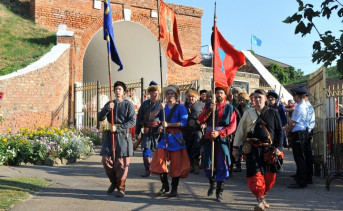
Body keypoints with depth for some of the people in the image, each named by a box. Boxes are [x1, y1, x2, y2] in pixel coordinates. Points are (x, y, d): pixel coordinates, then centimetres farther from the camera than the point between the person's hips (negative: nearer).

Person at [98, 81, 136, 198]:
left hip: (122, 135, -4)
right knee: (106, 159, 0)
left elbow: (132, 121, -8)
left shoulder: (128, 104, 1)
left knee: (121, 162, -3)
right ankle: (114, 182, 23)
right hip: (110, 135, 4)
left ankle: (121, 188, 7)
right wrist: (107, 109, -13)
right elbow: (100, 118, 5)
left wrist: (117, 128, -15)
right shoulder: (109, 104, 13)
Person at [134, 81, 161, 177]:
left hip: (158, 130, -2)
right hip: (147, 130, 2)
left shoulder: (162, 103, 6)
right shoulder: (145, 104, 12)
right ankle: (147, 170, 6)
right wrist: (136, 132, 9)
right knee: (146, 149, -1)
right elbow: (139, 118, 12)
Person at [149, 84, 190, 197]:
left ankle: (174, 188, 12)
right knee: (160, 161, -5)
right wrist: (159, 109, -13)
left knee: (176, 163, -1)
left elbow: (183, 122, -10)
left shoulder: (181, 108, 4)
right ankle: (165, 186, 12)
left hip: (176, 138, -3)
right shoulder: (163, 107, 14)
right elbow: (151, 118, 2)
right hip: (164, 137, 3)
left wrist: (168, 124, -14)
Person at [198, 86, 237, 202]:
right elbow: (201, 120, -2)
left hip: (222, 139, -2)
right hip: (209, 139, 2)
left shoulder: (230, 108, 4)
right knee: (207, 165, 5)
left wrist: (219, 133, -14)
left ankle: (219, 191, 9)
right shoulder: (208, 105, 9)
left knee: (222, 165, -3)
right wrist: (209, 110, -17)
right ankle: (212, 183, 33)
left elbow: (232, 126, -2)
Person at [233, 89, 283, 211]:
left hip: (268, 149, 1)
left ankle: (262, 196, 27)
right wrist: (235, 147, 12)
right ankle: (260, 201, -4)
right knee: (255, 175, -10)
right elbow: (240, 131, 13)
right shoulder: (248, 113, 9)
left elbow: (279, 132, 9)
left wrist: (277, 148, 0)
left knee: (269, 176, 5)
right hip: (253, 149, 0)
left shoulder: (273, 113, 7)